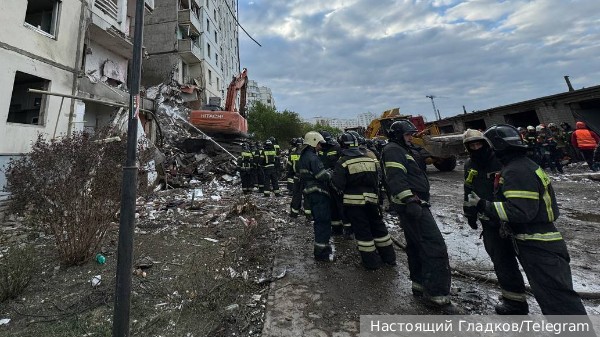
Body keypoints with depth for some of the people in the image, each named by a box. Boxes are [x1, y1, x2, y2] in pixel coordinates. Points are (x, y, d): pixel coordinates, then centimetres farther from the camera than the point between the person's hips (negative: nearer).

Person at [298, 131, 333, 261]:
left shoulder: (303, 157, 15)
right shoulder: (312, 157, -18)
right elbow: (323, 175, -23)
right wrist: (331, 175, -3)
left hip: (310, 193, 10)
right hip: (318, 193, -10)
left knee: (319, 221, 21)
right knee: (324, 222, -2)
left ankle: (322, 246, 35)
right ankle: (321, 253, 5)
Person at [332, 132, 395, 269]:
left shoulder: (343, 162, -11)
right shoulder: (370, 158, 5)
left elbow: (338, 185, -15)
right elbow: (378, 179, 10)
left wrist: (332, 178, 4)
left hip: (353, 201, -4)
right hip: (372, 199, 5)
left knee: (362, 231, 7)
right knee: (378, 227, 19)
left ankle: (372, 261, 17)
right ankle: (389, 257, 30)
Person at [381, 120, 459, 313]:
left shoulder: (402, 151, 25)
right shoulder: (393, 150, -10)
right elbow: (396, 178, -25)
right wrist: (409, 201, -33)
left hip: (414, 205, 12)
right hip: (412, 206, -12)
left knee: (416, 246, 18)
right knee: (435, 247, -11)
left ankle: (420, 285, 31)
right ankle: (438, 295, -4)